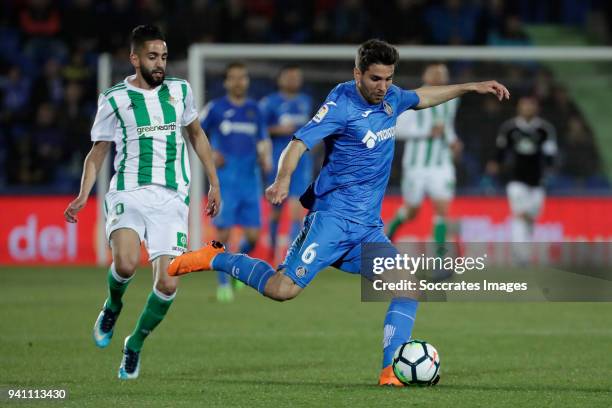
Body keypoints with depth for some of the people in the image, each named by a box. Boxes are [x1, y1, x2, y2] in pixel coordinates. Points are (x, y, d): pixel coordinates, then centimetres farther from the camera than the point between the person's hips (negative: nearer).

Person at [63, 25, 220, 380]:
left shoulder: (180, 91, 10)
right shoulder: (114, 100, 2)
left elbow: (196, 135, 25)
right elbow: (98, 152, 11)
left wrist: (214, 182, 23)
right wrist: (83, 196, -2)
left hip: (171, 198, 2)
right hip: (129, 193, -2)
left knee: (168, 284, -10)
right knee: (126, 262, -29)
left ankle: (135, 344, 16)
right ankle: (113, 306, 6)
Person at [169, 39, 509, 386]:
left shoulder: (391, 98, 10)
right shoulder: (341, 105, -13)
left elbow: (423, 98, 32)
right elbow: (299, 144, -20)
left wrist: (470, 87, 32)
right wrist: (283, 180, -38)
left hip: (369, 227, 7)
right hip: (333, 216, -7)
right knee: (283, 289, -16)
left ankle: (392, 371, -6)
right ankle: (215, 259, 5)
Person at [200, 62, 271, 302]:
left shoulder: (254, 109, 11)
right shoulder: (216, 108, 0)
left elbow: (263, 140, 19)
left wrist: (266, 158, 0)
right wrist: (210, 154, -8)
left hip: (250, 182, 3)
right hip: (225, 181, -3)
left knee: (253, 235, -1)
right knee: (223, 233, -7)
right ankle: (223, 284, 5)